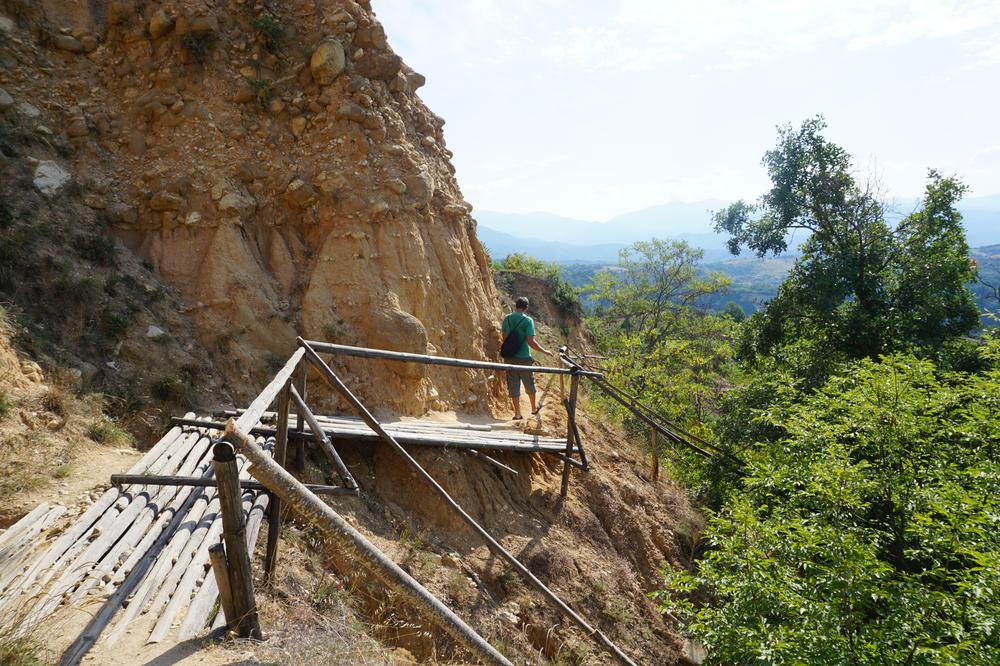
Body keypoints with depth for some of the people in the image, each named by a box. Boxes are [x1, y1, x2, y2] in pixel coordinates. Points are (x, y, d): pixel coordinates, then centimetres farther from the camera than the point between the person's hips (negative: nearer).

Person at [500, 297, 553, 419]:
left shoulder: (507, 319, 2)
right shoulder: (527, 320, -12)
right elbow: (531, 341, -17)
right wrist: (544, 351, -5)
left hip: (509, 357, 3)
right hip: (523, 357, -3)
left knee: (513, 385, 7)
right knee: (529, 384, 16)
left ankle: (517, 413, 8)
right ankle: (534, 408, 32)